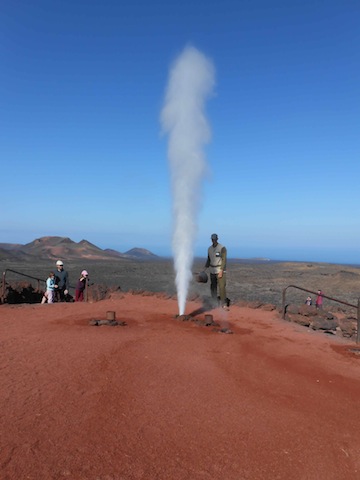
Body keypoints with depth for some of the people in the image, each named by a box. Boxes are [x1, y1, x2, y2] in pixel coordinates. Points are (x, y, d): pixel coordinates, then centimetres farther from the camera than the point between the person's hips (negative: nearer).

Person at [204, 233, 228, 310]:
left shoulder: (222, 248, -12)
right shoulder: (209, 248, 7)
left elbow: (224, 260, -16)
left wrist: (221, 271, -22)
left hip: (220, 270, -6)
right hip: (212, 271, 6)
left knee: (222, 287, -12)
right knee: (213, 287, 8)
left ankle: (224, 304, -7)